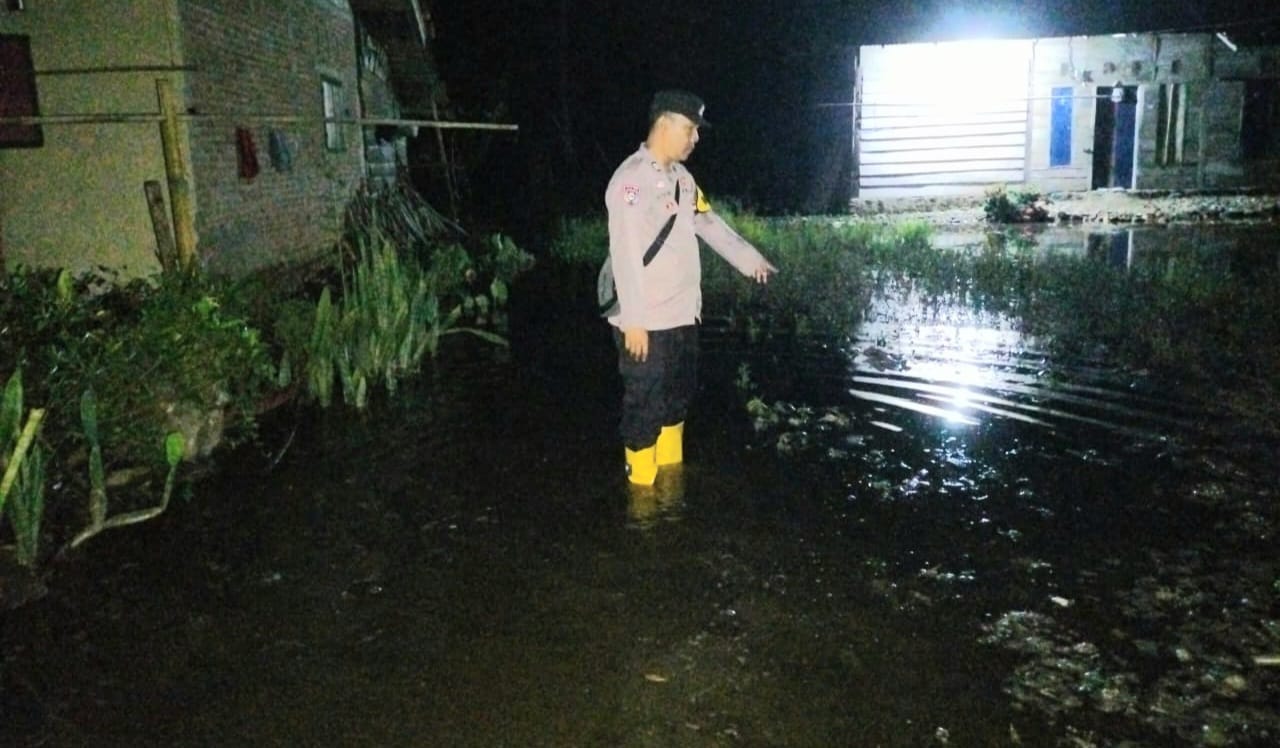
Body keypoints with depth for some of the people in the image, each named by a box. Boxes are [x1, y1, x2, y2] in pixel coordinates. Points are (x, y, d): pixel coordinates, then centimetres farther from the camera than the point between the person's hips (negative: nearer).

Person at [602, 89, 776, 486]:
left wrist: (749, 258, 29)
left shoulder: (681, 177, 11)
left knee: (679, 393, 20)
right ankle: (642, 485, 14)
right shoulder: (631, 179, -17)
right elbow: (625, 255, -21)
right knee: (645, 404, 1)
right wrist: (633, 320, -23)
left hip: (682, 315, 9)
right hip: (646, 322, -9)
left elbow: (709, 223, 25)